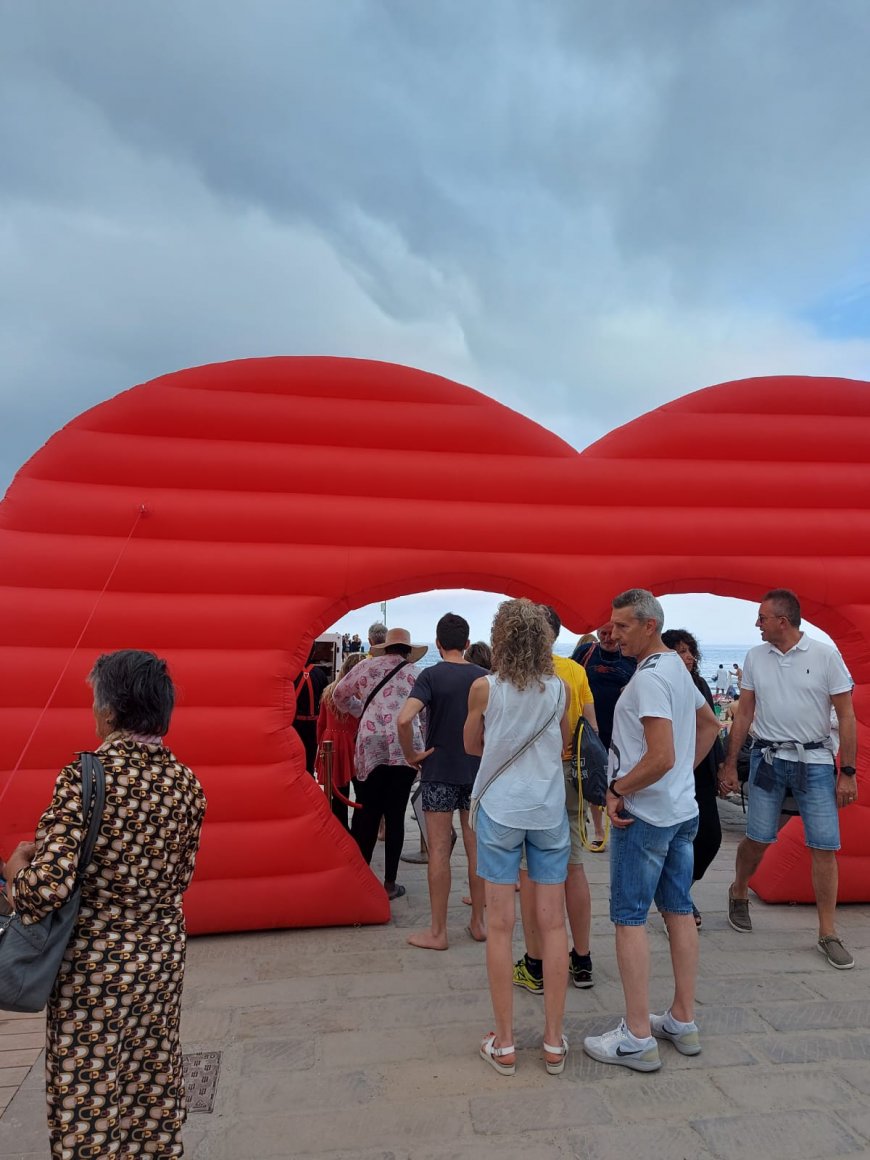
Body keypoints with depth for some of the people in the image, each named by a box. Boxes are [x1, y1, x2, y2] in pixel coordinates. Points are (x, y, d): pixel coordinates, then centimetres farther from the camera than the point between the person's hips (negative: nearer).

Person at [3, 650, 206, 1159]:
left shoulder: (85, 775, -22)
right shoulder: (186, 782, -6)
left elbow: (49, 883, -27)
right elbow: (181, 878, 2)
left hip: (96, 965, -4)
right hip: (163, 956, 5)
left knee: (88, 1093, 16)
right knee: (153, 1082, 23)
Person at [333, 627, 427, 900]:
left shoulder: (369, 666, 10)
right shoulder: (415, 675, 11)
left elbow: (339, 695, 19)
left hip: (371, 747, 0)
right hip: (405, 749, 0)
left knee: (366, 815, 7)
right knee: (395, 816, 7)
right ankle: (390, 883, 14)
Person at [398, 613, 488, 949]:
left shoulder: (431, 675, -11)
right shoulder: (483, 676, 0)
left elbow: (404, 719, -25)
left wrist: (411, 754, -12)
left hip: (439, 772, -4)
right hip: (477, 771, 4)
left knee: (439, 850, 3)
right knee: (476, 848, 12)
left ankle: (437, 932, 11)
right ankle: (478, 922, 24)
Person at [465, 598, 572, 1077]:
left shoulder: (484, 688, -9)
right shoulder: (559, 688, -4)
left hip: (500, 809, -2)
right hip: (549, 810, 2)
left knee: (501, 924, 7)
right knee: (552, 922, 9)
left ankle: (504, 1044, 17)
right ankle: (554, 1042, 20)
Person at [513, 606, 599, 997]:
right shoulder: (576, 670, 2)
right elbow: (592, 729, 6)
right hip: (570, 774, 5)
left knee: (530, 873, 6)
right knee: (573, 869, 14)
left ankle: (535, 967, 16)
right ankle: (582, 962, 26)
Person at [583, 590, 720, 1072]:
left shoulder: (649, 678, -20)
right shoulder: (677, 667, 10)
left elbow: (661, 757, -27)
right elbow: (709, 725, 23)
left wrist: (616, 788, -16)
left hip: (645, 814, -9)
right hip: (683, 810, 9)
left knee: (630, 919, 0)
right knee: (679, 911, 15)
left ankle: (637, 1039, 8)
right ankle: (682, 1022, 27)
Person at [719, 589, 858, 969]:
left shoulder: (825, 655, -6)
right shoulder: (755, 657, 3)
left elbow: (846, 716, -3)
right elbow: (744, 713, 8)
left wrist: (848, 772, -6)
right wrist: (729, 765, 7)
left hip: (816, 762, -2)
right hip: (768, 757, 2)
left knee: (824, 848, 0)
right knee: (758, 839, 5)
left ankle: (828, 934, 14)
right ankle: (738, 892, 33)